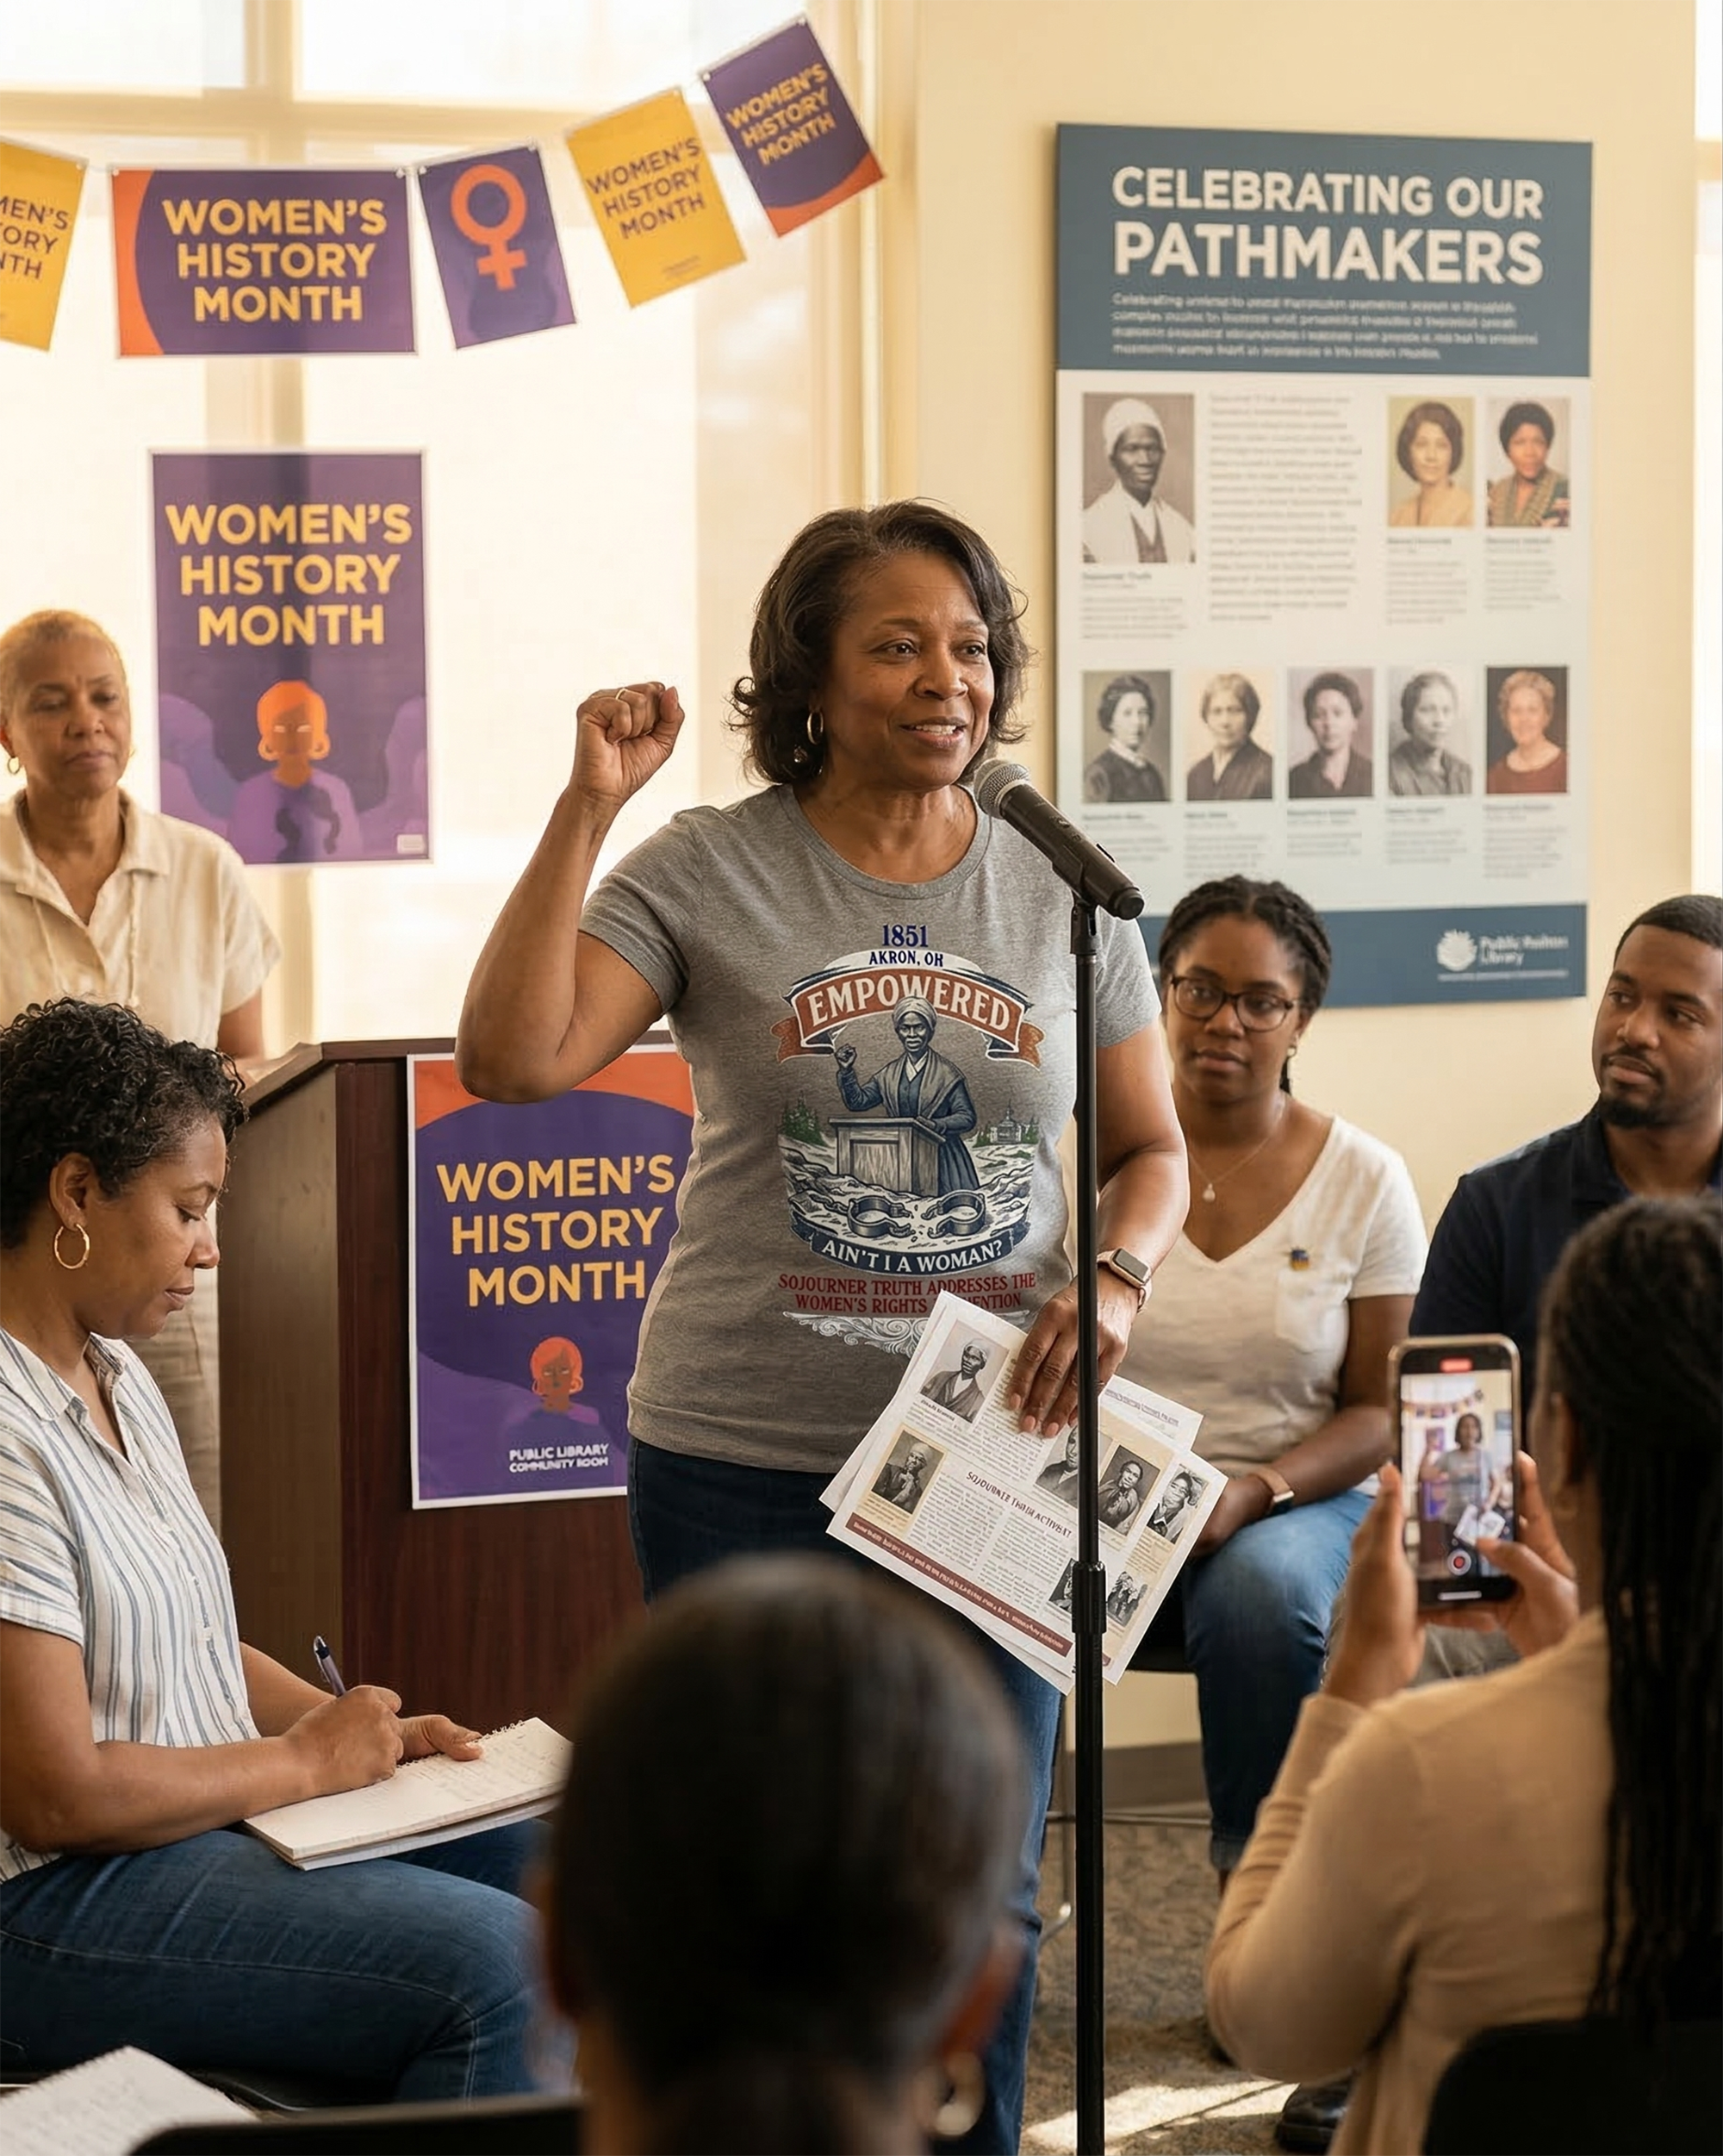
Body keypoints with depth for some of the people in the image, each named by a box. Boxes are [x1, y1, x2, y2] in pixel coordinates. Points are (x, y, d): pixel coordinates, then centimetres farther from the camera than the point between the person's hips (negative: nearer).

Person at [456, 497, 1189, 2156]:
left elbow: (1153, 1153, 11)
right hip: (746, 1461, -2)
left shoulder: (1062, 892, 5)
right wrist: (587, 807, -18)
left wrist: (1113, 1281, -10)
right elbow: (510, 1057, -15)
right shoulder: (706, 873, -3)